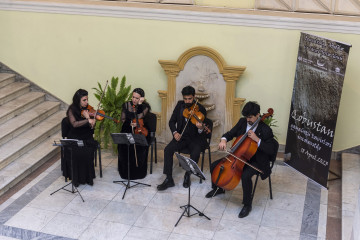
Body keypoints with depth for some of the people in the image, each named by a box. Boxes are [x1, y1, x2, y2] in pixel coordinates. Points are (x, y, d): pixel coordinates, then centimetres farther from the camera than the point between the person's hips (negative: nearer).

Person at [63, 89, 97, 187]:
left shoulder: (88, 110, 5)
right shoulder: (72, 110, -5)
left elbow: (91, 127, 0)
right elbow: (74, 124, -22)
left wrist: (88, 117, -19)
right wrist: (88, 120, -33)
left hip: (86, 138, 2)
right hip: (74, 138, -2)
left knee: (87, 152, -27)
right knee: (75, 153, -29)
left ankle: (88, 177, -12)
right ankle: (76, 177, -10)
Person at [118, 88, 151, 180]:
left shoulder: (145, 107, -3)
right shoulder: (126, 105, 5)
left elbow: (138, 117, -17)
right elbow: (123, 119, 7)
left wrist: (140, 104, -21)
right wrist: (130, 123, -10)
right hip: (128, 131, 2)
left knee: (140, 147, -30)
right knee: (123, 146, -26)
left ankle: (139, 171, -8)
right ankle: (125, 171, -5)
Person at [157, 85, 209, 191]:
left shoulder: (200, 109, -10)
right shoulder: (180, 105, 2)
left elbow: (202, 132, -12)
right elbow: (172, 121, 9)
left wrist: (200, 128, -37)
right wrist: (175, 132, -10)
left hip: (195, 138, -3)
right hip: (181, 137, 3)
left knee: (195, 153, -32)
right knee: (168, 150, -22)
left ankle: (187, 176, -4)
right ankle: (169, 179, -15)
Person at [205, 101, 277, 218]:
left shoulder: (265, 130, -17)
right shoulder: (242, 122, -1)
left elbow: (272, 150, -20)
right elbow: (230, 133, 9)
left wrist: (257, 139, -30)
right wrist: (224, 139, -15)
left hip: (255, 161, -6)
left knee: (245, 176, -36)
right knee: (214, 165, -3)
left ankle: (247, 204, -12)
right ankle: (218, 188, 25)